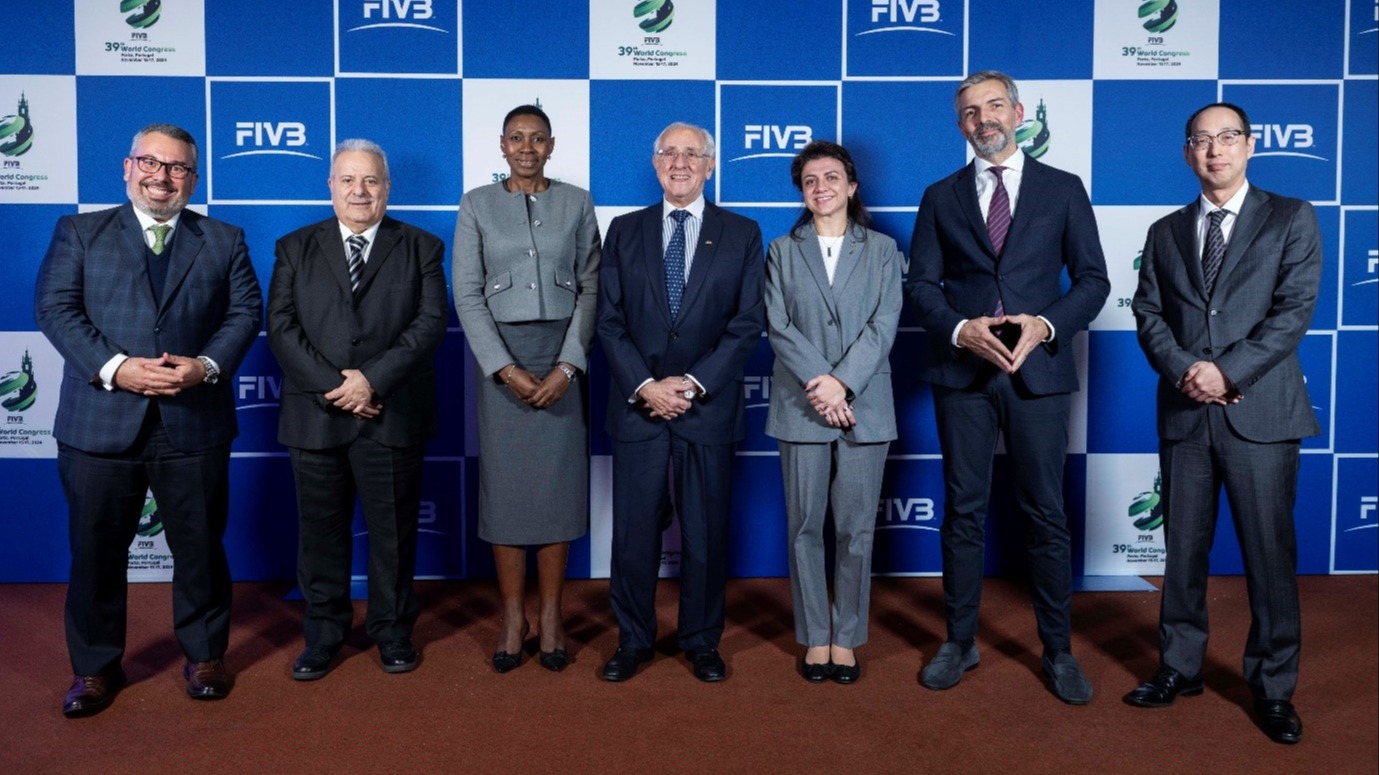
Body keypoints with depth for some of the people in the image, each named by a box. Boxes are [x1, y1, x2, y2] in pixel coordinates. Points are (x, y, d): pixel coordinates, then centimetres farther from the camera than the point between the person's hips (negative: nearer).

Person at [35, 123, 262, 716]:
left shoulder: (224, 240, 11)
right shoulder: (79, 233, 9)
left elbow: (246, 311, 4)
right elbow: (54, 308, -1)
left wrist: (207, 365, -14)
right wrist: (113, 368, -16)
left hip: (193, 421, 0)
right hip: (100, 422, 0)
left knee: (200, 546, 8)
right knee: (96, 550, 8)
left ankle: (205, 656, 26)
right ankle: (96, 668, 25)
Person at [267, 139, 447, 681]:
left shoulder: (421, 248, 6)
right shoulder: (295, 249, 10)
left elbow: (430, 323, -4)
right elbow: (282, 326, 0)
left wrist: (373, 380, -15)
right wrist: (333, 387, -12)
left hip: (393, 415, -1)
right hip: (316, 414, 1)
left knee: (393, 530, 8)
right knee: (320, 530, 10)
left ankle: (393, 631, 23)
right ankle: (324, 634, 25)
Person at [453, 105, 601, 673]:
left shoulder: (577, 203, 6)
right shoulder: (477, 205, 4)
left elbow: (590, 287, 2)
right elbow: (467, 293, -2)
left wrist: (567, 366, -10)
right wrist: (506, 368, -12)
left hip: (563, 356, 1)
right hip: (500, 357, 0)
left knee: (558, 482, 3)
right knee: (505, 483, 2)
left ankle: (551, 617, 14)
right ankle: (513, 617, 13)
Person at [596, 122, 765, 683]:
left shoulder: (742, 234, 5)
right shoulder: (624, 231, 9)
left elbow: (748, 322, -2)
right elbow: (609, 320, 3)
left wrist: (693, 383, -12)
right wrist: (645, 385, -11)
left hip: (709, 407, -1)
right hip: (637, 404, 1)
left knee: (706, 532, 7)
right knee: (634, 531, 5)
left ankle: (702, 642, 22)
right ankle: (633, 640, 21)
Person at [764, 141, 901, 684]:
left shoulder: (881, 250, 9)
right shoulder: (782, 251, 10)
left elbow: (884, 324, -2)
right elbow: (779, 326, -1)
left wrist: (842, 381, -15)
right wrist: (818, 385, -14)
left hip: (864, 407, 0)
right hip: (801, 407, 1)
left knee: (856, 528, 3)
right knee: (805, 527, 5)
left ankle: (846, 638, 15)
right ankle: (814, 637, 16)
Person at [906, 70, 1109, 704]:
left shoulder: (1063, 189, 7)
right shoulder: (941, 197, 9)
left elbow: (1092, 279, 4)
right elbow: (921, 284, 4)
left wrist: (1045, 325, -14)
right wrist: (960, 329, -14)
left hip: (1038, 370, -1)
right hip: (962, 373, 1)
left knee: (1045, 513, 5)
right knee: (963, 511, 7)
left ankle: (1058, 650, 18)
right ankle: (960, 642, 20)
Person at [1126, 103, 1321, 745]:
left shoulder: (1291, 218, 5)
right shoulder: (1166, 232, 14)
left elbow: (1295, 308, -6)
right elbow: (1148, 312, 6)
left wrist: (1228, 372, -15)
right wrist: (1184, 370, -12)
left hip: (1261, 410, -3)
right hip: (1184, 411, 3)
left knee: (1269, 552, 2)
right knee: (1183, 548, 10)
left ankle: (1273, 686, 16)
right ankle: (1180, 667, 23)